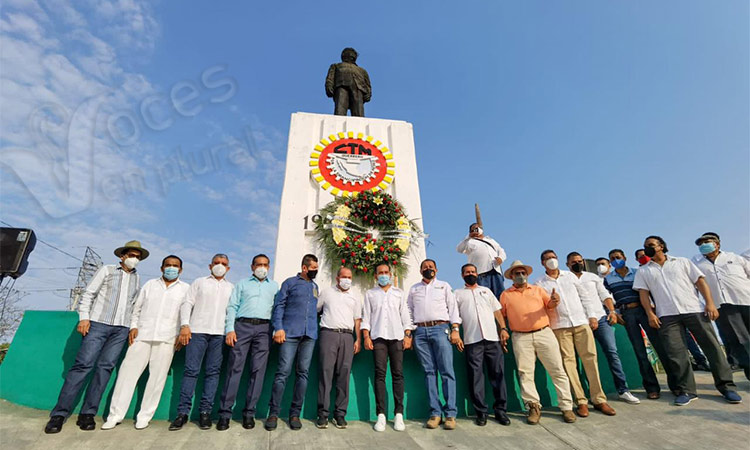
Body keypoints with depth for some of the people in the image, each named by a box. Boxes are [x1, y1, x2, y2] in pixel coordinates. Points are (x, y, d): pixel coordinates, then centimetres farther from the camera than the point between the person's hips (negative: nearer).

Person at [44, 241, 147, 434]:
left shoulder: (136, 278, 16)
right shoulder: (106, 270, 6)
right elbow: (88, 294, 2)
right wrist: (84, 317, -9)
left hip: (121, 329, 3)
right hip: (98, 323, -3)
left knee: (105, 367, 0)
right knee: (83, 364, -9)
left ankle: (87, 414, 5)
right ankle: (59, 413, 1)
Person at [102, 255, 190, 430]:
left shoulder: (185, 288, 7)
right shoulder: (150, 284, 15)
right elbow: (137, 308, 16)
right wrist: (133, 326, 3)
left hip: (167, 339, -2)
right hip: (142, 335, 2)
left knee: (157, 377, 1)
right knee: (128, 371, 1)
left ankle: (144, 416, 14)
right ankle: (115, 415, 15)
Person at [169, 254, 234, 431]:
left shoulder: (231, 287, 16)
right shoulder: (199, 282, 13)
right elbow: (187, 303, 6)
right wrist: (185, 325, -6)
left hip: (220, 333, 1)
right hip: (197, 330, -1)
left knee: (213, 372, 2)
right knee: (191, 370, -3)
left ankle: (205, 411, 9)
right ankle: (183, 412, 6)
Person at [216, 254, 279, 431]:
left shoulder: (274, 286, 17)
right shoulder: (242, 284, 15)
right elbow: (232, 307, 8)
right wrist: (230, 329, -5)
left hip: (264, 328, 1)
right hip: (242, 325, -1)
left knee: (258, 370, 0)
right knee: (234, 368, -3)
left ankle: (249, 412, 9)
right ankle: (225, 412, 5)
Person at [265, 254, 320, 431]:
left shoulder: (315, 287, 19)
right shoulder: (290, 282, 6)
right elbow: (279, 305, 1)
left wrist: (315, 329, 12)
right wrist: (278, 328, -9)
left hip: (310, 335, 4)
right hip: (290, 333, -4)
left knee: (303, 373, 5)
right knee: (283, 372, -5)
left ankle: (295, 413, 15)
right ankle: (273, 412, 8)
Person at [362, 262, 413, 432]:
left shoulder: (399, 293, 16)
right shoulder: (370, 294, 14)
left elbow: (405, 315, 12)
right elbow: (366, 316, 9)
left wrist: (408, 335, 2)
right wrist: (366, 336, -2)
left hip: (396, 336, 1)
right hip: (378, 337, 0)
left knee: (398, 374, -2)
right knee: (380, 374, -3)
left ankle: (399, 414, 4)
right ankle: (381, 415, 2)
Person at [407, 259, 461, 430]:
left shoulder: (444, 286, 15)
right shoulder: (414, 289, 19)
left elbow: (453, 307, 8)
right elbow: (409, 311, 16)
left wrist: (455, 329, -4)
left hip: (440, 329, -2)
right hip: (420, 331, 2)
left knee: (447, 372, -5)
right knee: (429, 372, 2)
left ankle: (450, 414, 1)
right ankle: (435, 413, 8)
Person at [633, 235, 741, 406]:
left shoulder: (682, 262, 13)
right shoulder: (643, 271, 12)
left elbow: (700, 281, 7)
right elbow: (643, 293, 6)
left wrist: (710, 303, -6)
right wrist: (650, 313, -4)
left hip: (694, 310, 0)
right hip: (667, 316, 0)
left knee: (712, 346, 1)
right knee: (676, 353, -4)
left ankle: (726, 386, 15)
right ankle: (686, 390, 4)